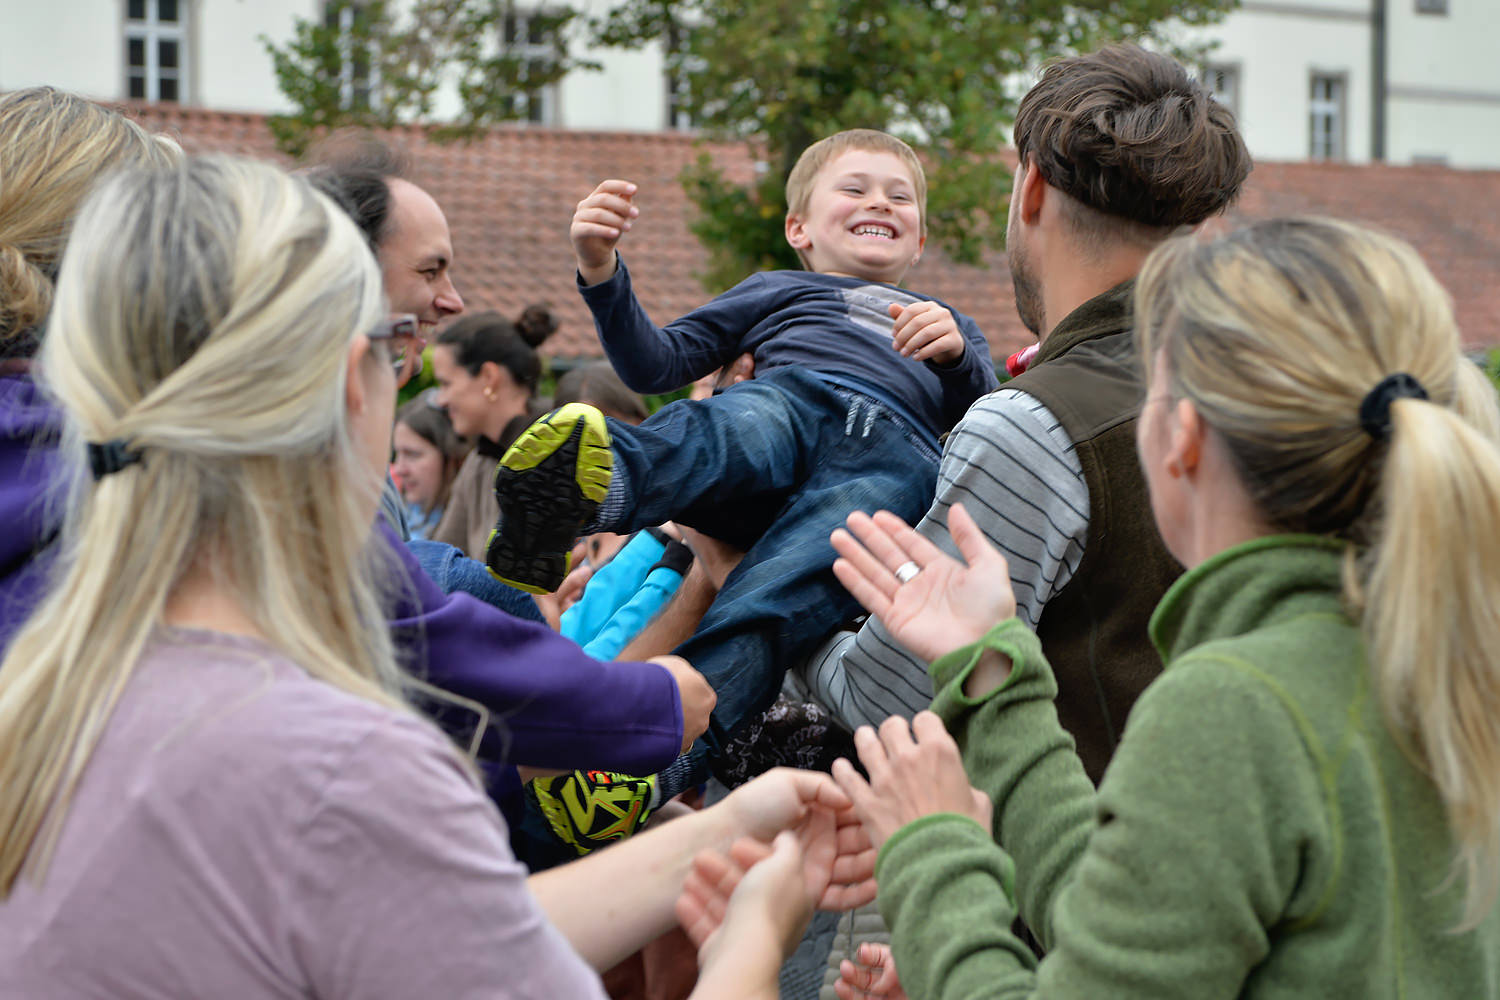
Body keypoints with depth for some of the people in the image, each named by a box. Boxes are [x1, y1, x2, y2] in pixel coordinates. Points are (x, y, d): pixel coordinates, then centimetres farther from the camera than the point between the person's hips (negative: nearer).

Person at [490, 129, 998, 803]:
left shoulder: (950, 325, 45)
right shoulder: (778, 291, 40)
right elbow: (655, 366, 27)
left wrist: (959, 355, 6)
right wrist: (602, 273, 10)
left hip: (898, 448, 0)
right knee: (745, 429, -41)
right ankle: (595, 481, -75)